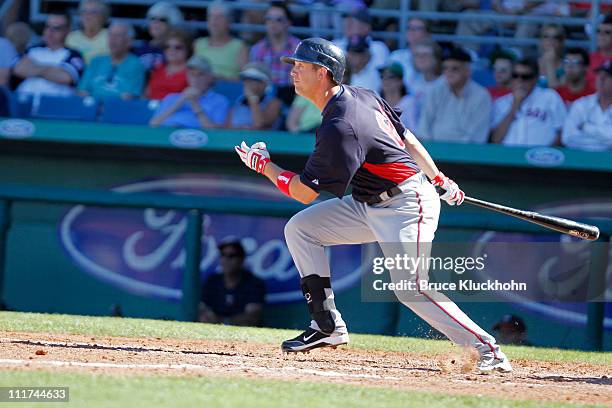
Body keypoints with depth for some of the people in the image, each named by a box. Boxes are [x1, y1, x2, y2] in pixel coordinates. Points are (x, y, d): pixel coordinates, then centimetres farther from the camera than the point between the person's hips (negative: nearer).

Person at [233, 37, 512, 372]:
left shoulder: (340, 128, -25)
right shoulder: (362, 96, 3)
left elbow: (304, 192, -19)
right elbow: (407, 138, 13)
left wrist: (263, 165, -6)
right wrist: (441, 182, 21)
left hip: (406, 207, -10)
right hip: (369, 204, 10)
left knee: (411, 288, -20)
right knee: (299, 228, 5)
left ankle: (488, 350, -14)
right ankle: (328, 326, 7)